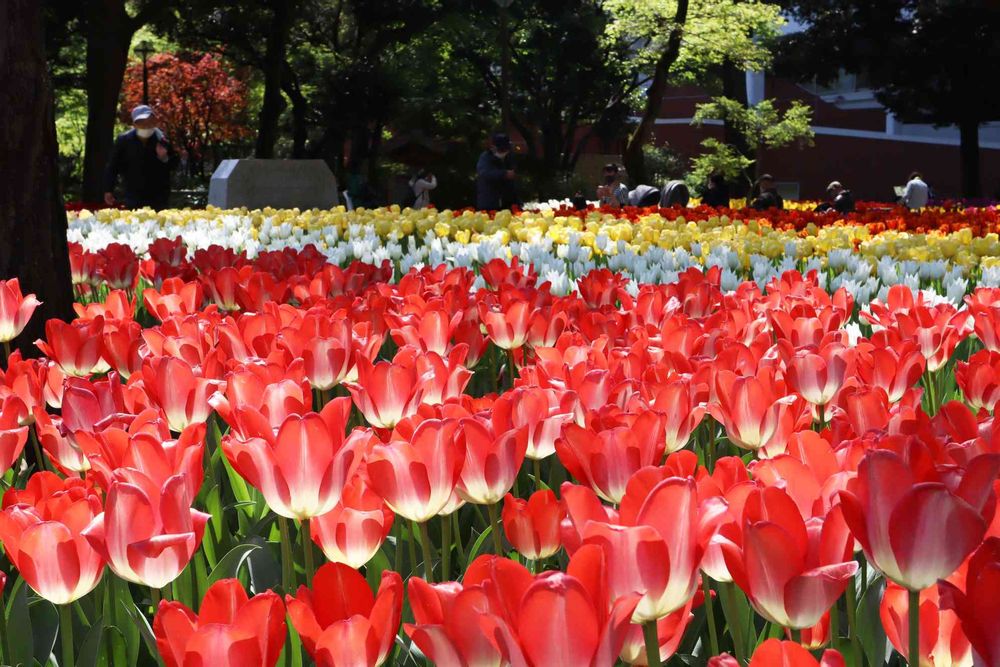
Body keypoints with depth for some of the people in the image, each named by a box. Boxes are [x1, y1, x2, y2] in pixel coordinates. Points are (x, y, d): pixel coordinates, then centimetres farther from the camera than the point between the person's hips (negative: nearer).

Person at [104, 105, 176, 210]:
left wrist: (164, 158, -16)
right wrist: (108, 190, -2)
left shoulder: (162, 140, -2)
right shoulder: (124, 140, -3)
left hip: (158, 200, 0)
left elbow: (174, 164, 6)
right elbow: (112, 167, 2)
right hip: (133, 199, 0)